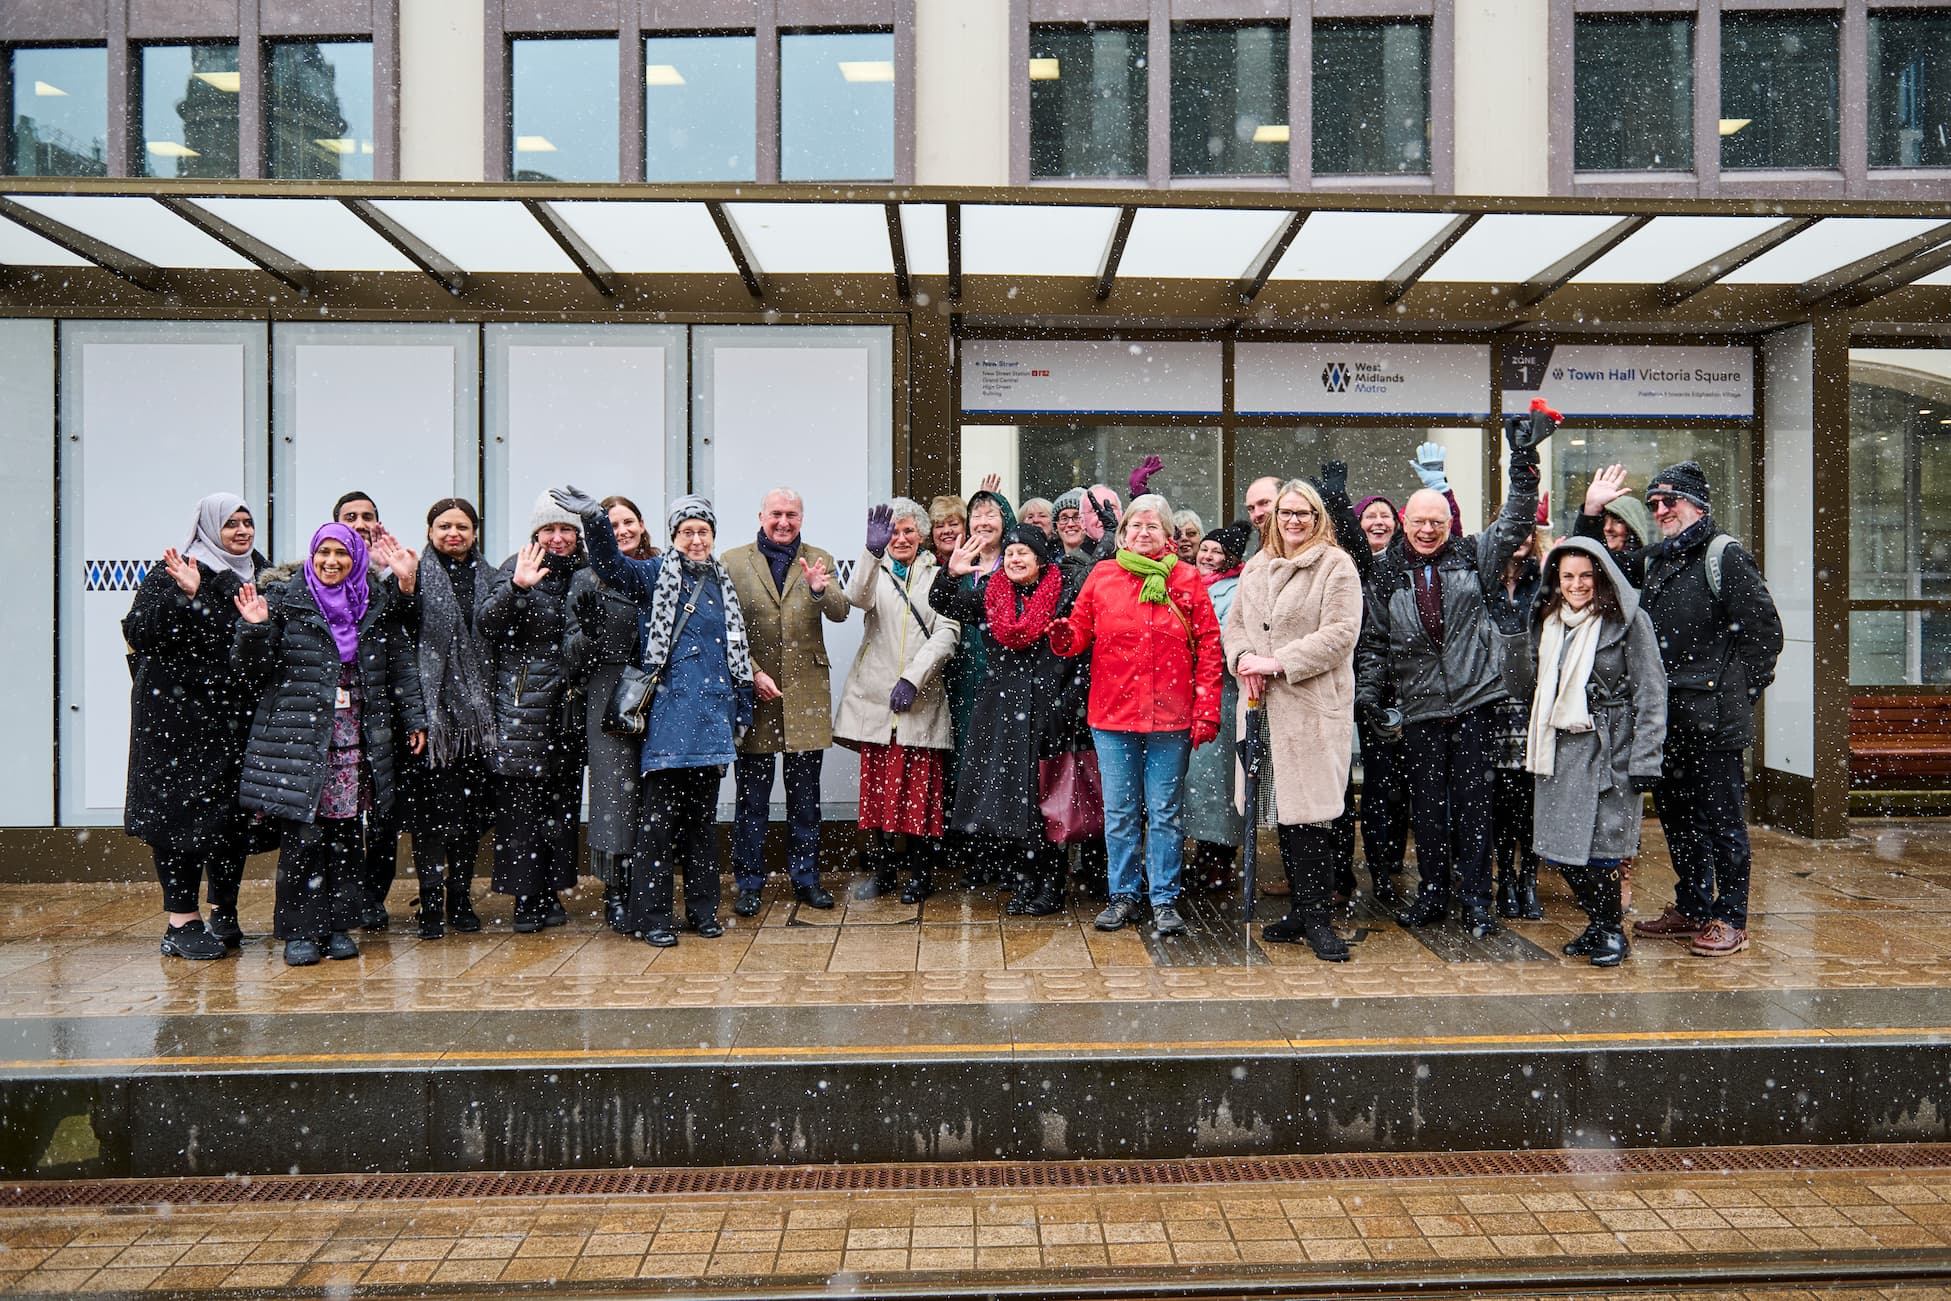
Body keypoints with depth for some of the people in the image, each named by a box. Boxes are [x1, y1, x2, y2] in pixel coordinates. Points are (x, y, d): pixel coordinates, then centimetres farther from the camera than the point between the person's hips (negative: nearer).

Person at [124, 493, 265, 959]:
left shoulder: (257, 573, 14)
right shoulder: (170, 573, -5)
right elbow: (139, 632, -16)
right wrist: (185, 597, -25)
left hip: (236, 712, 6)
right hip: (178, 714, -6)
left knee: (235, 811, 7)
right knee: (181, 808, -4)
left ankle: (223, 913, 19)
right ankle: (181, 921, 1)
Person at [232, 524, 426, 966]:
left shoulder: (375, 606, 10)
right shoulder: (283, 600, 2)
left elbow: (401, 665, 15)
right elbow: (253, 669, 1)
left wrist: (415, 718, 11)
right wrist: (254, 628, -17)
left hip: (356, 740, 3)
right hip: (298, 738, -3)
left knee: (344, 836, 6)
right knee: (302, 837, -3)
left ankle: (337, 926, 16)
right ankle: (299, 931, 9)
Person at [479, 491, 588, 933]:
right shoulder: (517, 567, -2)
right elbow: (484, 624, -15)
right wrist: (515, 588, -28)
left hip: (568, 705, 4)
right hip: (521, 702, -4)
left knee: (563, 798, 8)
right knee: (520, 800, -3)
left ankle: (551, 891, 18)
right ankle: (526, 897, 6)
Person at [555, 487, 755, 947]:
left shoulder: (723, 585, 16)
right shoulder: (655, 575, 3)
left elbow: (739, 654, 20)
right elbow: (610, 563, -17)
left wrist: (742, 712, 18)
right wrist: (594, 519, -35)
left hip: (713, 716, 5)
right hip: (668, 716, -4)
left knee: (703, 815, 11)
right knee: (660, 817, -4)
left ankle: (703, 909, 20)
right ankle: (653, 915, 5)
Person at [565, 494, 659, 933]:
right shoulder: (588, 580, 2)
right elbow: (570, 651, -1)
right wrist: (587, 630, -21)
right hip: (609, 696, -3)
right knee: (615, 789, -3)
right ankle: (615, 893, 6)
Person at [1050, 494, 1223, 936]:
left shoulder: (1186, 580, 2)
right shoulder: (1102, 576, 6)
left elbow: (1208, 648, -1)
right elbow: (1081, 629, 9)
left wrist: (1206, 712, -7)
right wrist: (1065, 636, -16)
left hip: (1171, 718, -1)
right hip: (1113, 716, 2)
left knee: (1164, 812, 5)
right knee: (1119, 812, 9)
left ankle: (1164, 900, 17)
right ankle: (1123, 895, 22)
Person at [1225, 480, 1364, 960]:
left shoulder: (1336, 566, -2)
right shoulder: (1255, 567, 17)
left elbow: (1340, 633, -12)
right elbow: (1234, 623, 19)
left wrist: (1278, 663, -15)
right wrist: (1244, 658, -3)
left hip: (1314, 705, -6)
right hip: (1263, 704, 6)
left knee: (1310, 811, -7)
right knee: (1282, 809, 9)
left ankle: (1315, 916, 2)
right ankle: (1301, 910, 19)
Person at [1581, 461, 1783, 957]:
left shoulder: (1724, 556, -8)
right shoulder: (1654, 560, 15)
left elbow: (1764, 630, -11)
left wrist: (1736, 693, -9)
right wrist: (1590, 513, 13)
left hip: (1711, 717, -8)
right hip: (1665, 717, 8)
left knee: (1720, 817, 1)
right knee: (1675, 814, 14)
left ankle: (1730, 920, 11)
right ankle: (1691, 910, 27)